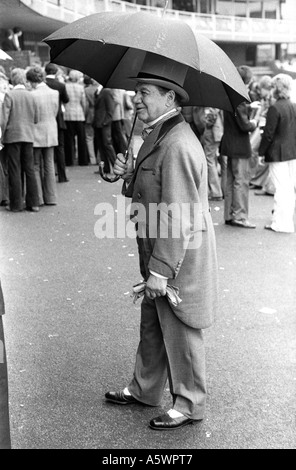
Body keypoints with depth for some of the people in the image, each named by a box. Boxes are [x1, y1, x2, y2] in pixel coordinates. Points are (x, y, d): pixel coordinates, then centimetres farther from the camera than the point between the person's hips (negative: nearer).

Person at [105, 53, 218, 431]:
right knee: (152, 325, 21)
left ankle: (189, 405, 25)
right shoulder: (157, 136, 10)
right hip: (159, 256, 10)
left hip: (179, 259, -10)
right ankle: (144, 390, 39)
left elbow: (179, 218, -26)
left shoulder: (177, 145, -24)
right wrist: (129, 175, 0)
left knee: (180, 332, 6)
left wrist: (161, 270, -23)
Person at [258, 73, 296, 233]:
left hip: (278, 154, -7)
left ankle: (281, 223, -1)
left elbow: (268, 134, -15)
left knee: (281, 188, -4)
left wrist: (261, 153, -7)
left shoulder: (275, 108, -15)